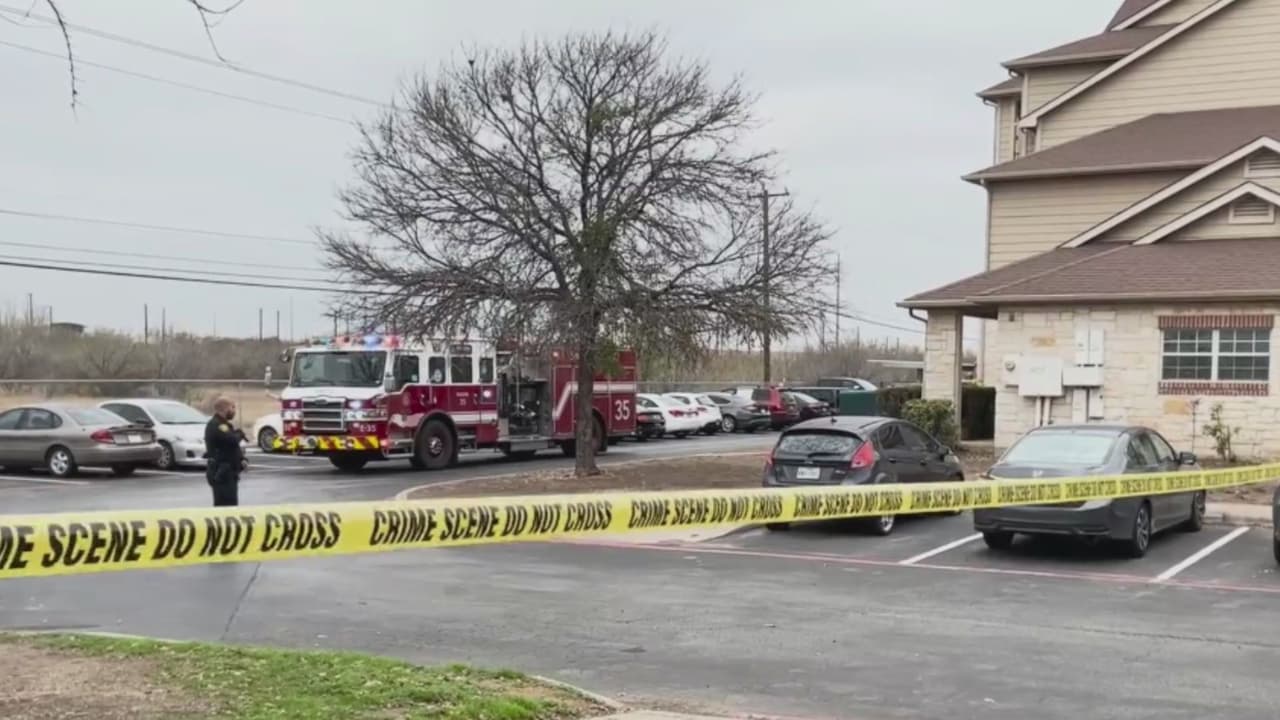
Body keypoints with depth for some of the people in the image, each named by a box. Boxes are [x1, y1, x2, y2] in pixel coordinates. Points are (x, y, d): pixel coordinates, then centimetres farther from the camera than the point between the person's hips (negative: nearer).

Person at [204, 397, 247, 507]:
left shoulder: (223, 424, 20)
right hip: (221, 473, -11)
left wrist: (241, 459, 6)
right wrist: (240, 434, -5)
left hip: (227, 472, 11)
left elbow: (232, 445, 24)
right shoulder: (216, 425, -14)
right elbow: (232, 440, -28)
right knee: (225, 506, -15)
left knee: (231, 506, 15)